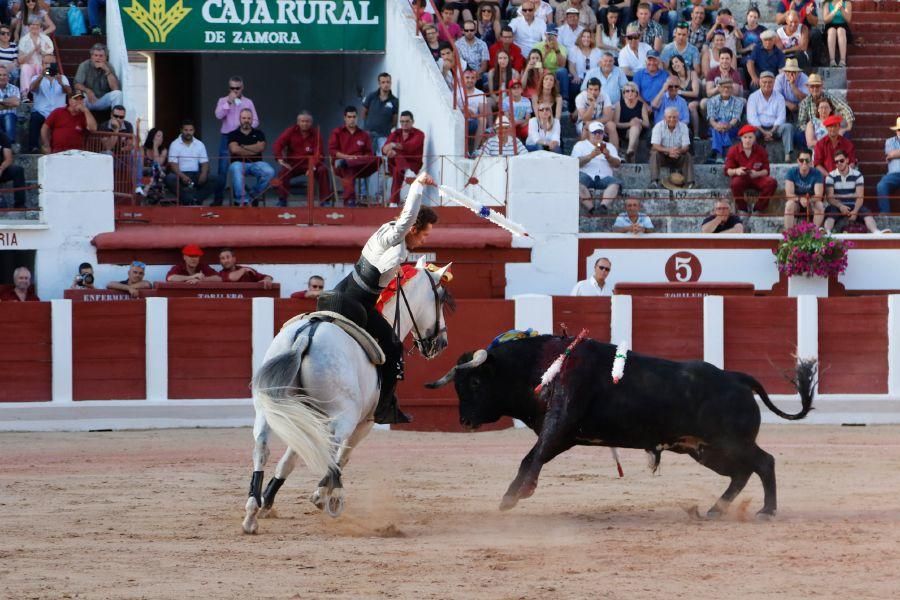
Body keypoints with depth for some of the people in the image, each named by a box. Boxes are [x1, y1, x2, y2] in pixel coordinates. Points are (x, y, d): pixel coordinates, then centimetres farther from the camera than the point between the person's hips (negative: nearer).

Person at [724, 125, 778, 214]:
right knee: (736, 183, -38)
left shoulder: (760, 150, -1)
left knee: (772, 182, -27)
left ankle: (759, 209, -14)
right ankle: (742, 209, -15)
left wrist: (757, 174, -25)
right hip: (741, 179, -2)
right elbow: (727, 170, -4)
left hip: (757, 178, 2)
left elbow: (766, 170, -2)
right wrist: (736, 171, -28)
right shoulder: (733, 150, -4)